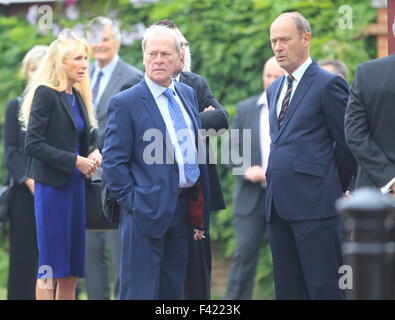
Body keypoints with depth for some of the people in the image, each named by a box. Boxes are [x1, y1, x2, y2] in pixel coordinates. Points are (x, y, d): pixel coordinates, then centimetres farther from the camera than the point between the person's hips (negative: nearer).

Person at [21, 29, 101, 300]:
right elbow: (33, 145, -16)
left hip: (75, 185, 8)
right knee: (51, 267, -5)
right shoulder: (45, 94, -10)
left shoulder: (78, 96, 13)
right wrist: (75, 160, -18)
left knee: (72, 270, 8)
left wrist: (94, 153, -1)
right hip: (52, 185, -8)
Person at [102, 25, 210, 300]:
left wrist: (201, 212, 16)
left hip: (184, 210, 7)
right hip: (147, 212, -6)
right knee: (141, 292, -5)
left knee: (172, 292, 11)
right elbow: (113, 162, -9)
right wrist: (133, 203, -14)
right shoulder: (125, 103, -8)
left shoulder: (188, 94, 13)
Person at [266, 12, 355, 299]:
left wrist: (337, 186, 7)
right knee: (287, 288, 9)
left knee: (323, 287, -8)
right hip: (279, 201, 8)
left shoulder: (328, 84, -6)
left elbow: (348, 142, -3)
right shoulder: (274, 89, 19)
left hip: (313, 201, -8)